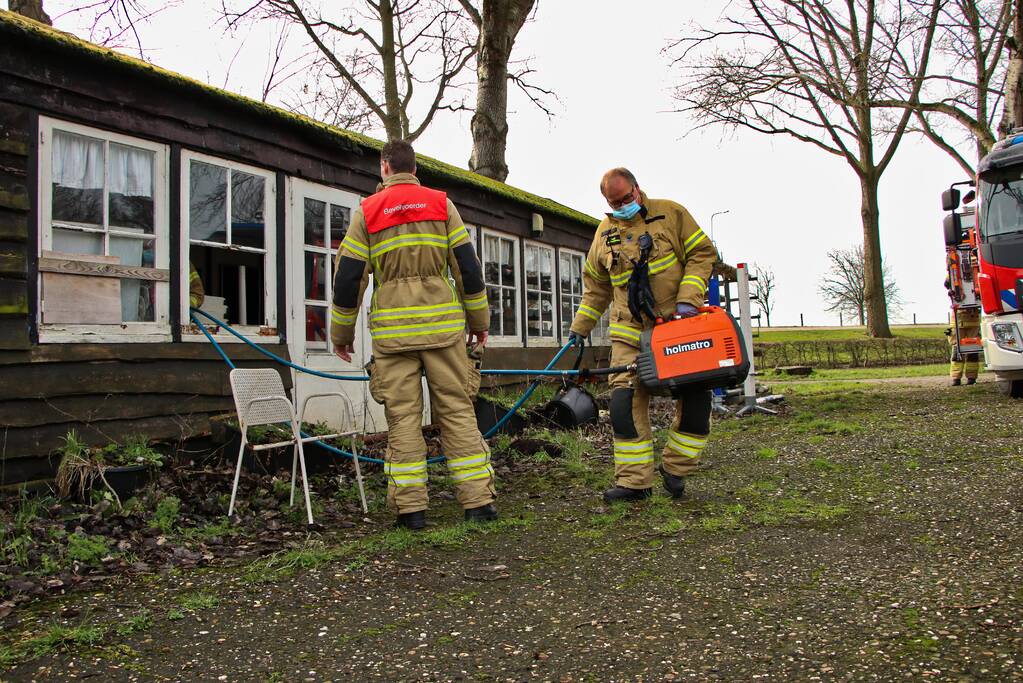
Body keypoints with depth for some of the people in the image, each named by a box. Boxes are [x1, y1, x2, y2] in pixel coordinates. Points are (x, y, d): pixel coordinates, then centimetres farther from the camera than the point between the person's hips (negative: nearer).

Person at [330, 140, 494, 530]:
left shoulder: (367, 211, 7)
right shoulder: (441, 205, 8)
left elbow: (348, 277, 5)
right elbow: (467, 266, 4)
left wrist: (341, 333, 14)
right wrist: (479, 319, 12)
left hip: (392, 328, 0)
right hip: (442, 324, 1)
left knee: (403, 417, 3)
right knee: (457, 411, 4)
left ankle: (410, 507, 5)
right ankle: (478, 501, 4)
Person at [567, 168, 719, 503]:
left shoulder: (670, 213, 1)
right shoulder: (604, 232, 10)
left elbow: (702, 253, -2)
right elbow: (595, 286, 19)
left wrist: (687, 299, -14)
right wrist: (580, 326, 17)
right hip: (630, 331, 2)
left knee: (695, 398, -2)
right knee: (625, 401, -8)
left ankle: (675, 469, 16)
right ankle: (633, 481, -1)